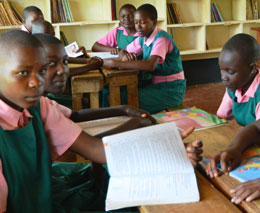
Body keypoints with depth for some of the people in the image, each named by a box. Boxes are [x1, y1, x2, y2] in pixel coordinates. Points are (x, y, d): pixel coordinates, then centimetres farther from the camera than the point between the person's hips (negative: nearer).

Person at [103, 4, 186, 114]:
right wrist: (125, 56, -11)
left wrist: (115, 63, -35)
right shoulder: (142, 38, 5)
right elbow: (123, 51, 16)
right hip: (155, 85, 7)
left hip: (171, 90, -7)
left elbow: (150, 65, -35)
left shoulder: (161, 38, -19)